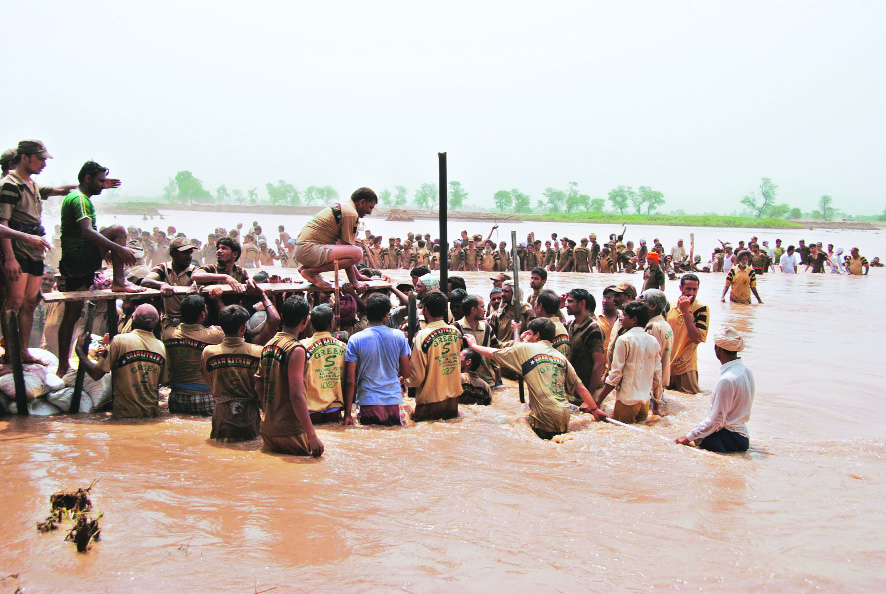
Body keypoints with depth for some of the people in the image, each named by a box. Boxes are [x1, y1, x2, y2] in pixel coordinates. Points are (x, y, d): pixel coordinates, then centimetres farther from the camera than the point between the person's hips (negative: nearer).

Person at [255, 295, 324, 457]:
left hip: (267, 430, 8)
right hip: (289, 430, -8)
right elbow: (296, 396, -21)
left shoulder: (268, 345, 8)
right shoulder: (295, 349, -16)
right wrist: (312, 435, -18)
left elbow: (258, 388, 15)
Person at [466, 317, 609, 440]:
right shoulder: (561, 357, 16)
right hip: (564, 417, 6)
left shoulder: (526, 349, 2)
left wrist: (474, 345, 25)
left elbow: (493, 354, 8)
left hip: (545, 417, -6)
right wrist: (595, 408, 23)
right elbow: (579, 387, 15)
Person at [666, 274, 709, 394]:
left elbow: (697, 338, -21)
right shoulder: (669, 305, 1)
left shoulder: (702, 309, -10)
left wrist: (685, 312, -23)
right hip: (666, 363, 3)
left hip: (686, 365, -3)